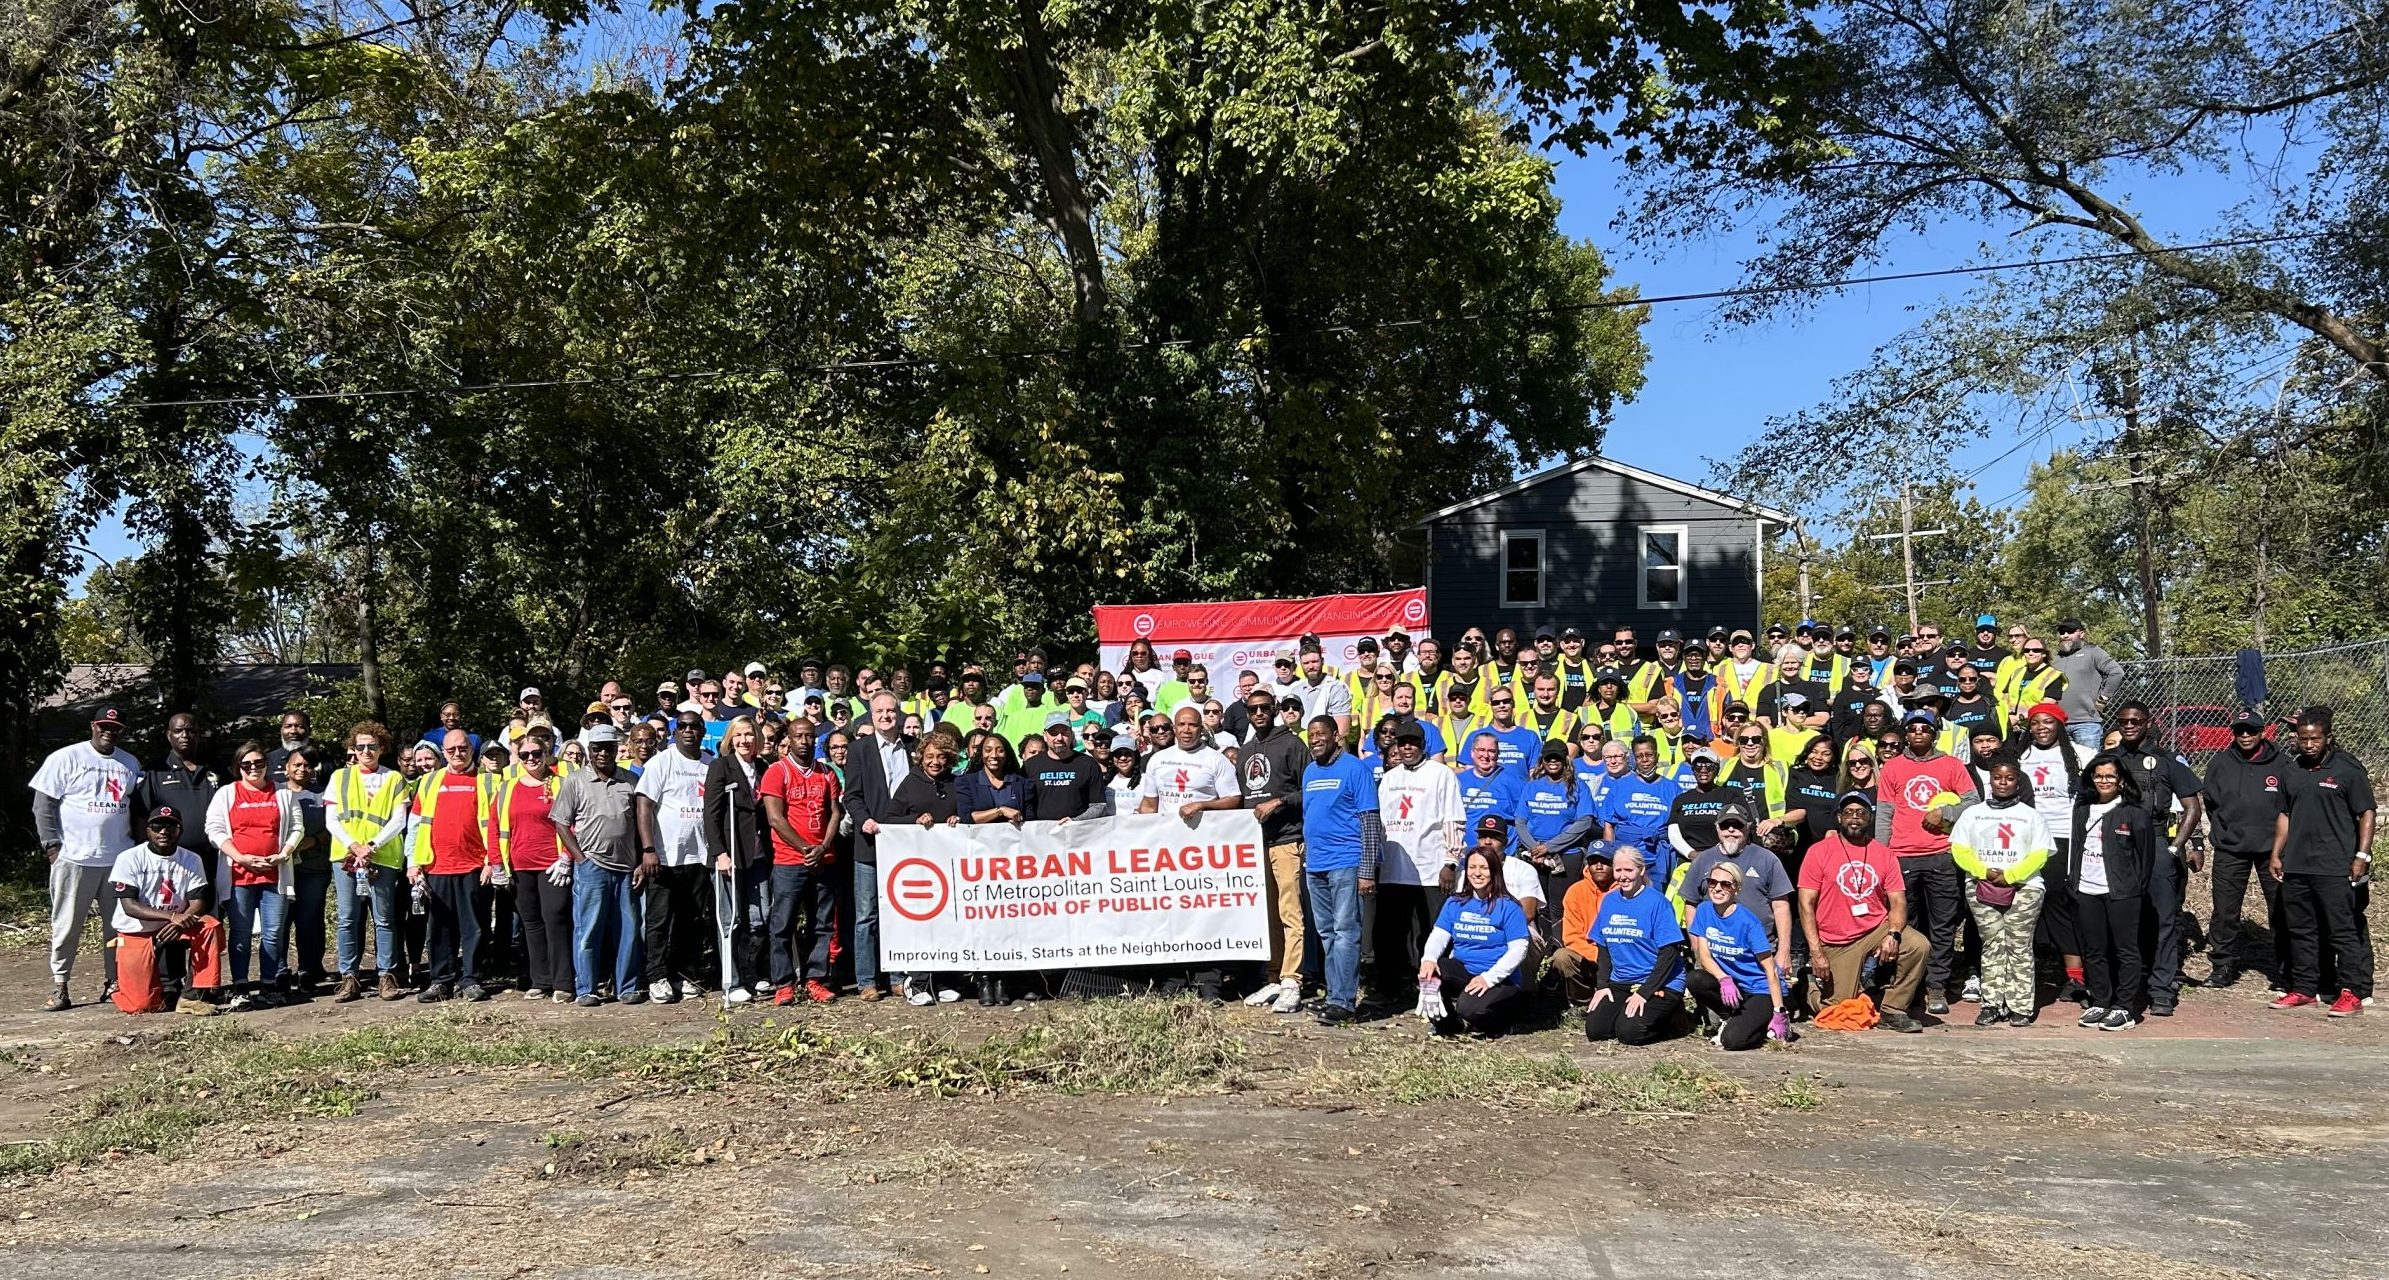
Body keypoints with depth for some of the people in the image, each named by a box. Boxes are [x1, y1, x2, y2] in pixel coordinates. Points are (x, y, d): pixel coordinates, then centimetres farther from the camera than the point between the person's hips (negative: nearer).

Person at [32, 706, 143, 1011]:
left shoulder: (130, 763, 13)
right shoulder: (65, 759, -1)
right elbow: (43, 804, -3)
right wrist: (52, 845, -9)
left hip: (119, 859, 4)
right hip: (74, 858, -4)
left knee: (119, 924, 5)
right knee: (67, 925, 2)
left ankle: (114, 980, 13)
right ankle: (59, 986, 10)